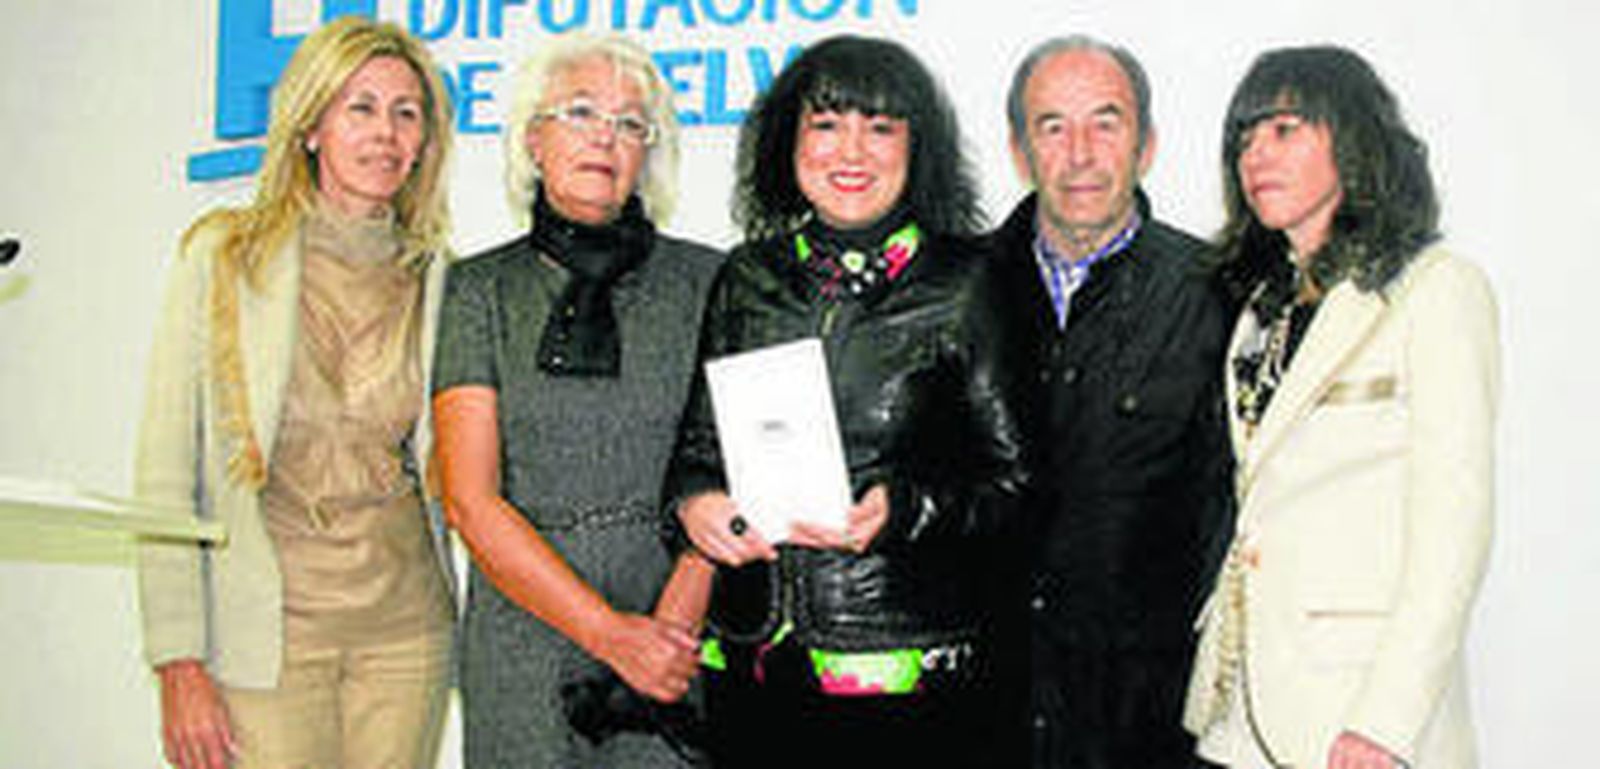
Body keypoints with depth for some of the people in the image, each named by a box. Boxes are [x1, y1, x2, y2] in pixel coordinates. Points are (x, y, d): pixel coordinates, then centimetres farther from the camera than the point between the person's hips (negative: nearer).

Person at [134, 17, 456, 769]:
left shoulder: (437, 276, 5)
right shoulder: (223, 253, -2)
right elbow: (165, 473, -4)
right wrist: (179, 664, -9)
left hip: (406, 627, 3)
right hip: (267, 627, -2)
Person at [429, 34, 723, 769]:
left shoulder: (706, 280, 4)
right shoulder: (481, 289, 3)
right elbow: (471, 503, -3)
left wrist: (676, 623, -15)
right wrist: (610, 632, -11)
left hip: (681, 632, 0)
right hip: (526, 629, 0)